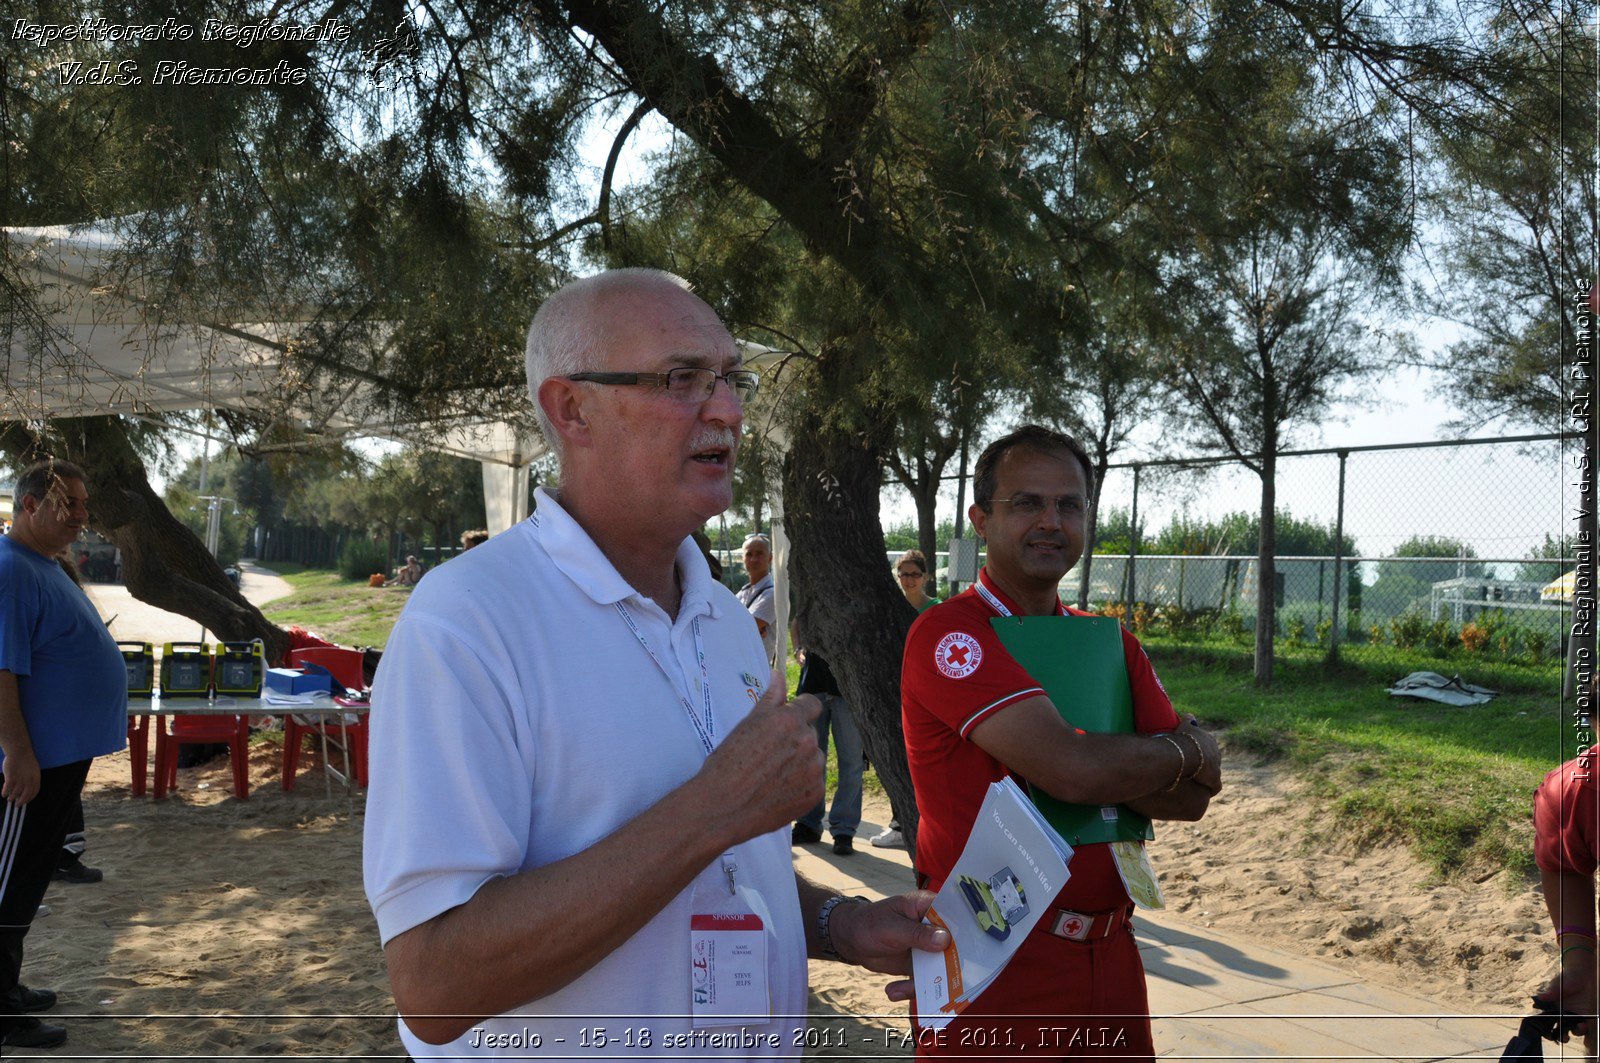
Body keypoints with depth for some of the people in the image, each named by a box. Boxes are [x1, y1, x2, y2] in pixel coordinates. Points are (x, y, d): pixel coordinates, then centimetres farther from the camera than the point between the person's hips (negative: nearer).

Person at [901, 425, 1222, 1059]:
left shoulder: (1112, 645, 11)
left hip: (1110, 959, 7)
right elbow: (1072, 768, -23)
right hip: (993, 970, -6)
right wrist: (1189, 750, -6)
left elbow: (1192, 798, 2)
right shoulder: (949, 633, -12)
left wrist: (1109, 766, -16)